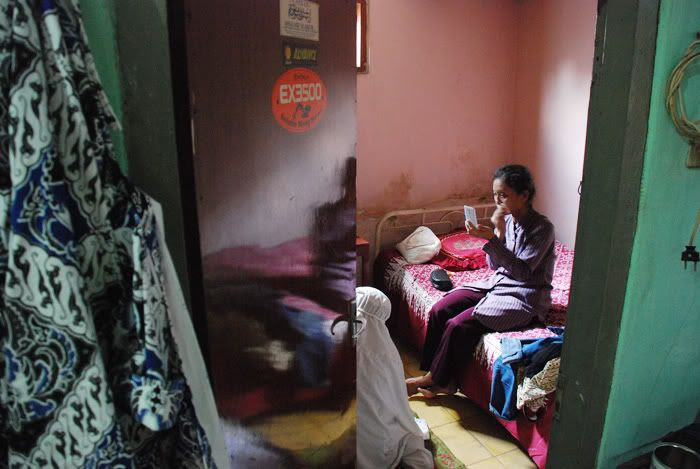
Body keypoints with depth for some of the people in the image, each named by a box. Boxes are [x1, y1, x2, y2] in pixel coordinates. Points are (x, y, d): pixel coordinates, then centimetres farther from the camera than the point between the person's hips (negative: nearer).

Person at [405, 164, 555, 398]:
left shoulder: (542, 228, -16)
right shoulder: (507, 219, 3)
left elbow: (522, 272, -25)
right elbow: (495, 265, 3)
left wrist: (491, 239, -33)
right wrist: (499, 232, -12)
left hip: (525, 298, -7)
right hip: (498, 283, 7)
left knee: (459, 325, -23)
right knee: (438, 311, -11)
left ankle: (433, 379, 0)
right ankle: (442, 379, -2)